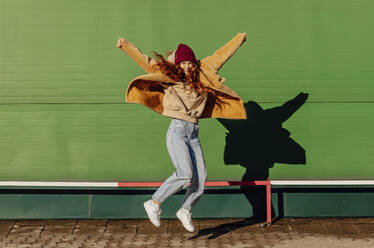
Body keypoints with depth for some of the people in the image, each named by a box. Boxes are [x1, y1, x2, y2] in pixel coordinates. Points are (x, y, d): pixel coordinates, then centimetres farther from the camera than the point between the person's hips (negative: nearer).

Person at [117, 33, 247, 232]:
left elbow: (218, 57, 22)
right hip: (177, 131, -5)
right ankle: (155, 203, -6)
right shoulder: (169, 78, 4)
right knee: (185, 174, -22)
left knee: (200, 178, -1)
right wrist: (126, 46, -5)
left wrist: (239, 39, 31)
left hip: (194, 135, 5)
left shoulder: (201, 79, 13)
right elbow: (146, 62, 1)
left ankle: (185, 211, 22)